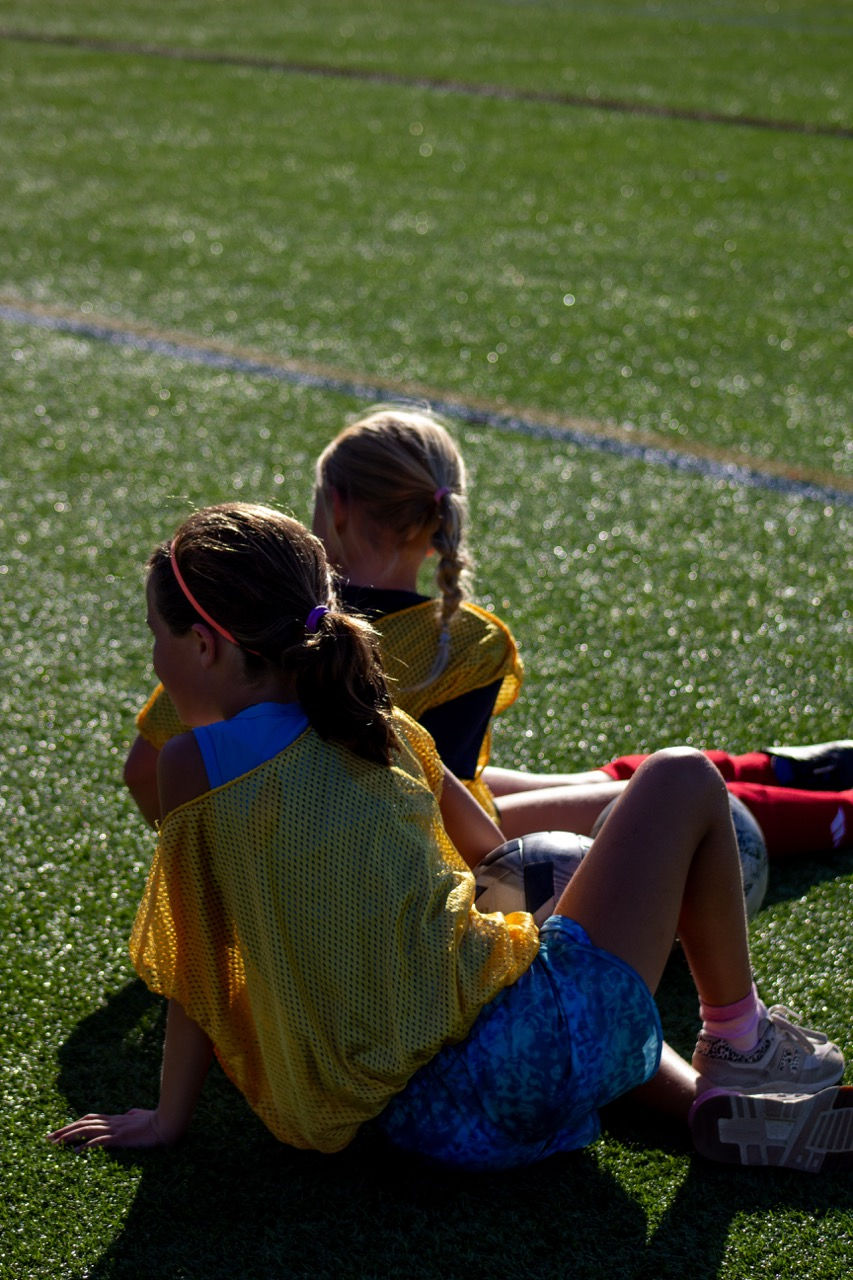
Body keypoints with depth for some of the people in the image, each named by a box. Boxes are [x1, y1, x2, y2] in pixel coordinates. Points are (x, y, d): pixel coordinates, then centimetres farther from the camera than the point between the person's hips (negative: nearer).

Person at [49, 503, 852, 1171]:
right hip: (541, 1046, 0)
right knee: (685, 780, 21)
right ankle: (737, 1037, 28)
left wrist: (168, 1119, 15)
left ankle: (703, 1097, 12)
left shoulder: (192, 766, -2)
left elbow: (196, 966, 3)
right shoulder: (385, 726, 6)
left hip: (434, 1126, 0)